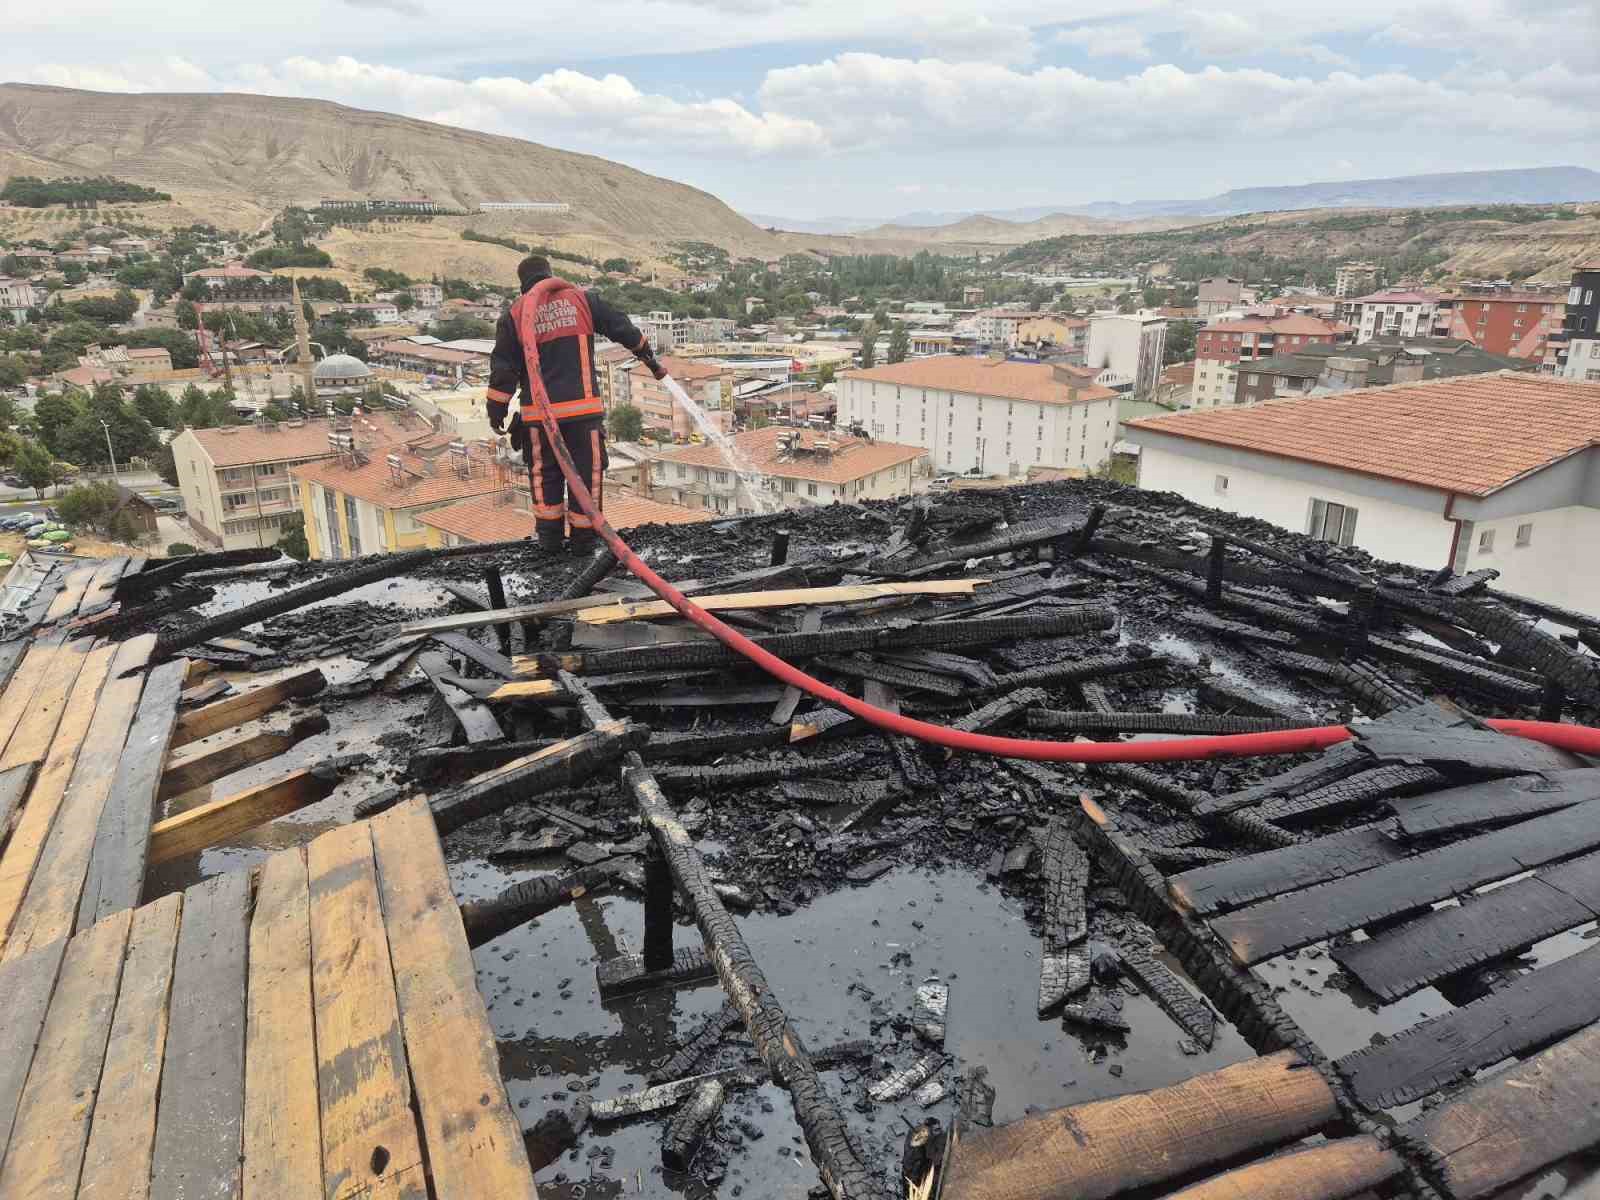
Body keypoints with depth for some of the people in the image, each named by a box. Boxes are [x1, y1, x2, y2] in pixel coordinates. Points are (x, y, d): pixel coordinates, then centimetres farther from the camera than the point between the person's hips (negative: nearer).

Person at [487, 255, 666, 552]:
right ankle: (583, 537, 12)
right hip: (583, 407, -1)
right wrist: (650, 359, 25)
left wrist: (496, 411, 12)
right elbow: (624, 330, 12)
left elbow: (503, 369, 4)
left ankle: (550, 536, 17)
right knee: (587, 471, 8)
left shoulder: (514, 315, 5)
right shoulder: (583, 300, 6)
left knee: (544, 473, 14)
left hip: (539, 412, 1)